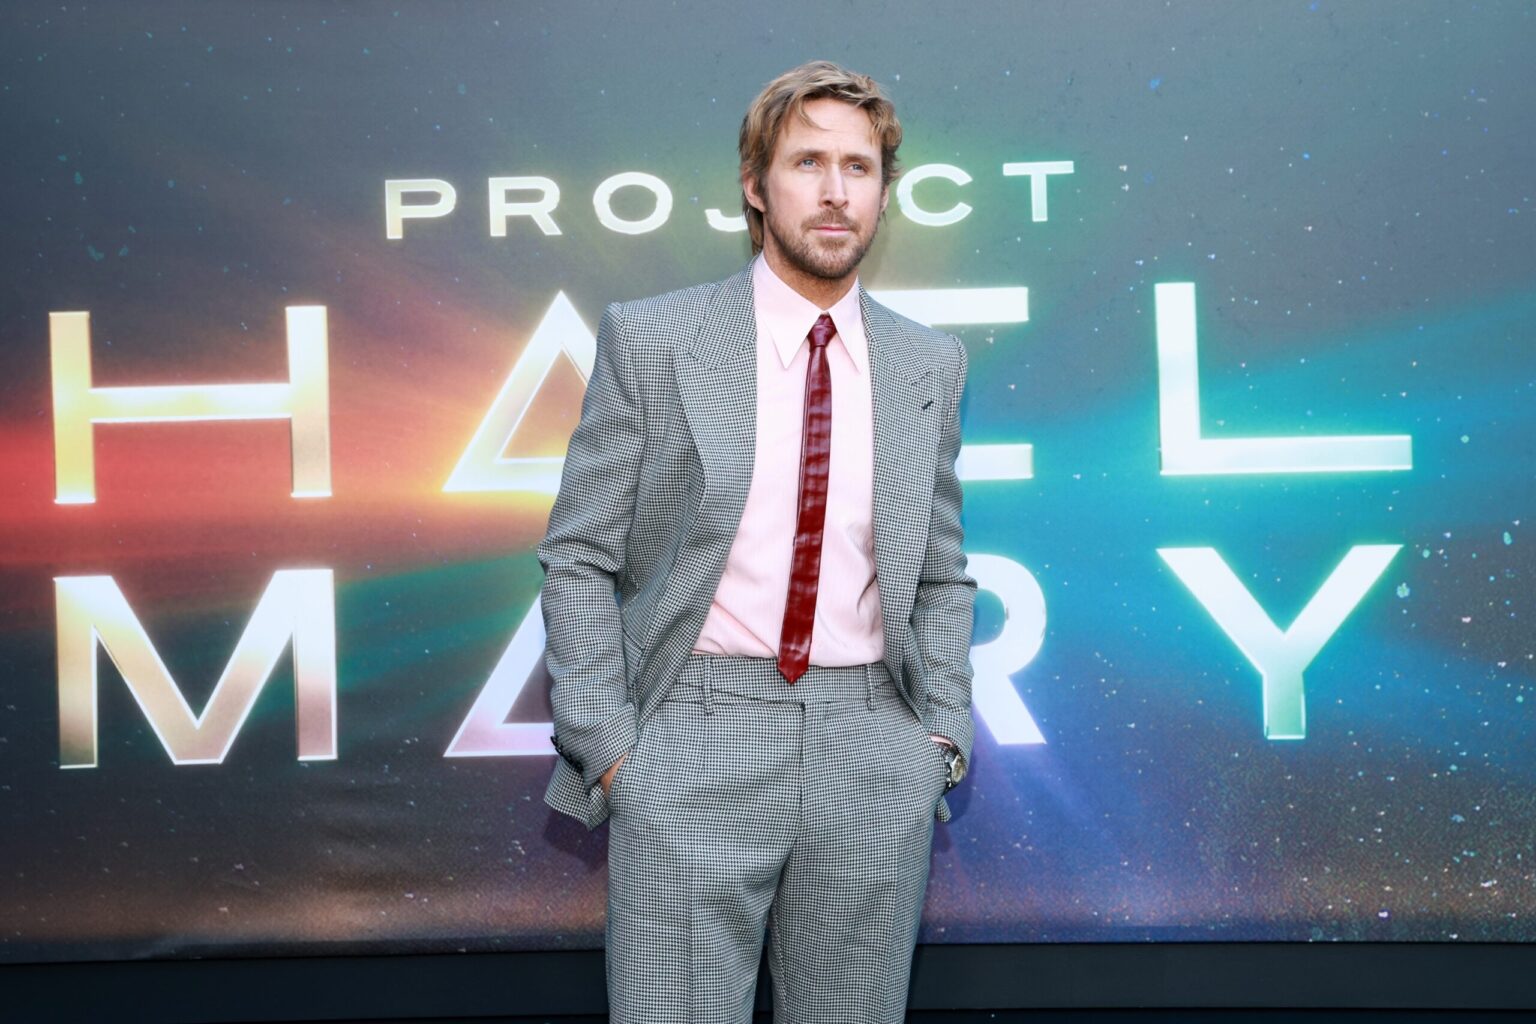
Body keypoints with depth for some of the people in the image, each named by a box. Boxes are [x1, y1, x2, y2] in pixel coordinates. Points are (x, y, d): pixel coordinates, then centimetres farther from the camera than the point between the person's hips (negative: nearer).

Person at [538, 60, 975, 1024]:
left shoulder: (930, 363, 8)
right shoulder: (651, 338, -1)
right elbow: (580, 559, 0)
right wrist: (607, 746, -6)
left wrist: (945, 734, 5)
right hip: (696, 742, -2)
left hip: (875, 754, 3)